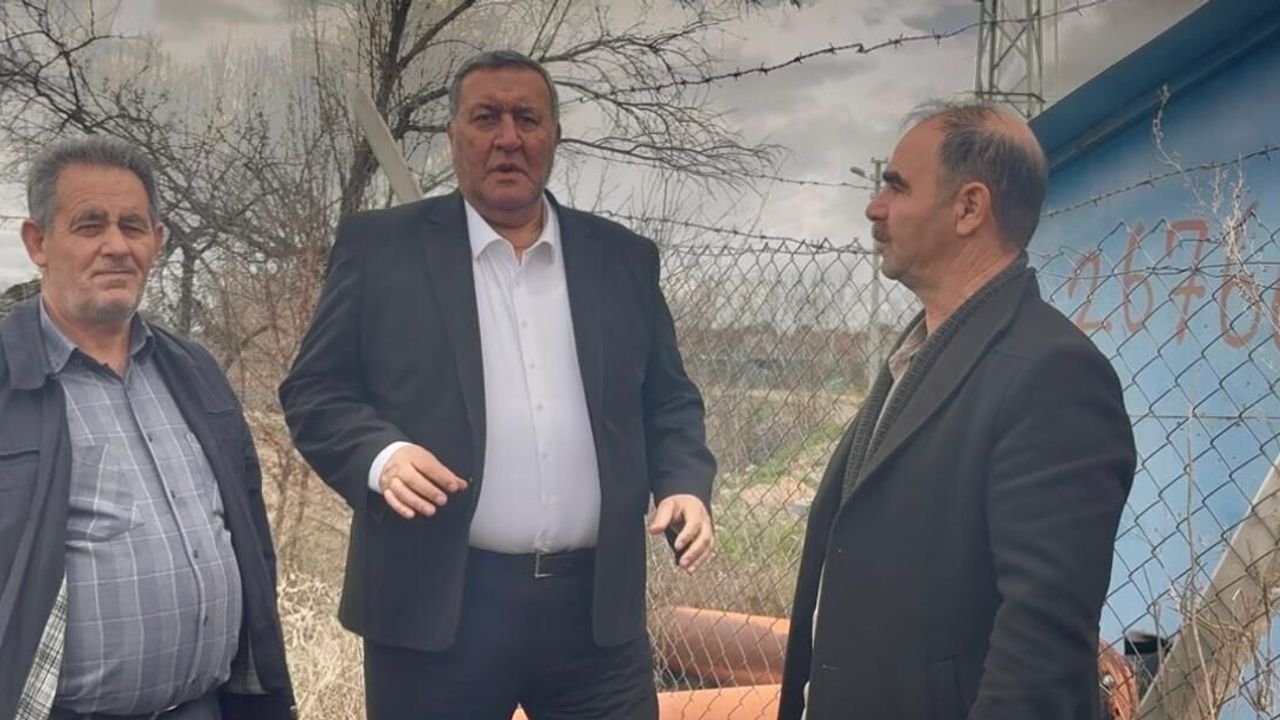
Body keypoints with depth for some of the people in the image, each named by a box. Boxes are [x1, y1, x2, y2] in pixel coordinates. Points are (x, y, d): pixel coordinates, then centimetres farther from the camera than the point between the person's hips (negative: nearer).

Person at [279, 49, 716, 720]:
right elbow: (314, 390, 2)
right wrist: (381, 456, -17)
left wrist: (685, 484, -3)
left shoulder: (622, 257, 10)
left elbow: (669, 400, 15)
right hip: (436, 603, -2)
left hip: (596, 604, 3)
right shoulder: (380, 247, 2)